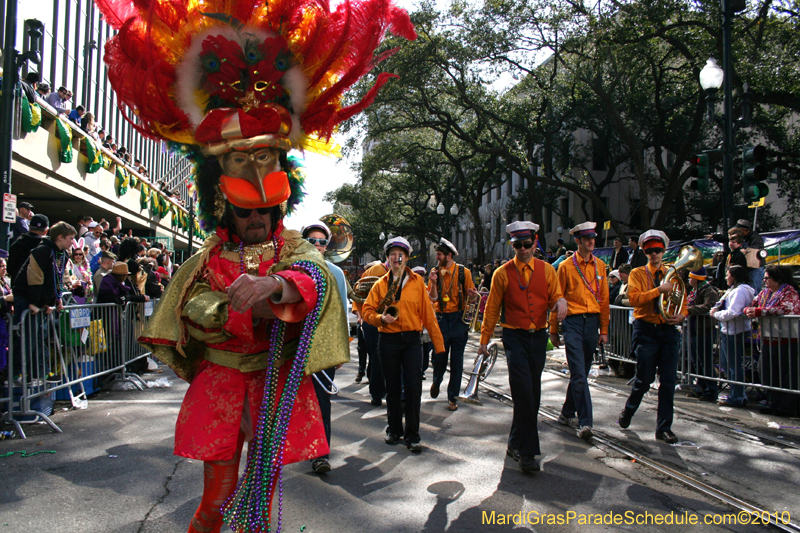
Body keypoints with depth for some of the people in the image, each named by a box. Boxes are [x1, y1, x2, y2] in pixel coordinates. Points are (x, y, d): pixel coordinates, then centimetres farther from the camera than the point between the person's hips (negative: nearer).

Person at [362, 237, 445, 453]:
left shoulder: (417, 282, 4)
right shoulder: (380, 284, 7)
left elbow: (428, 313, 2)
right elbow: (367, 311, 4)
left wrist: (438, 343, -2)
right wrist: (381, 318, -17)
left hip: (412, 339, -1)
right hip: (388, 340, 1)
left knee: (413, 387, -4)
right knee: (392, 388, 11)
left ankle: (412, 436, 7)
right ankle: (394, 430, 26)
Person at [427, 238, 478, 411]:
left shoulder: (463, 272, 0)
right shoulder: (435, 272, 4)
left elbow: (470, 296, 4)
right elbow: (432, 298, -3)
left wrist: (473, 295, -19)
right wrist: (433, 282, -18)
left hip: (459, 319, -1)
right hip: (441, 318, 1)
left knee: (456, 359, 1)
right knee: (439, 356, 4)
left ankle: (453, 397, 12)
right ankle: (436, 382, 36)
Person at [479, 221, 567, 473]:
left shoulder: (547, 270, 6)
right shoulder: (503, 273, 1)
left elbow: (555, 297, 8)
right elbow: (492, 309, 5)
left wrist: (561, 302, -18)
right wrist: (484, 340, 4)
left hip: (538, 336, 3)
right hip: (515, 337, -3)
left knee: (532, 393, 9)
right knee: (523, 391, -13)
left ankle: (516, 444, 26)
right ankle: (527, 452, -5)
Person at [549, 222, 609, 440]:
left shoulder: (600, 266, 10)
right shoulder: (566, 266, -1)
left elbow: (604, 299, 13)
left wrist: (604, 329, 11)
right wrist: (554, 331, 2)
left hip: (592, 322, 4)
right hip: (573, 322, -4)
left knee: (581, 373, 12)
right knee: (579, 375, -10)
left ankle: (567, 412, 30)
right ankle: (585, 422, -7)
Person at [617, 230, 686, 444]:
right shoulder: (637, 273, 3)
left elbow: (683, 300, 14)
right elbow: (633, 298, -12)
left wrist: (681, 315, -6)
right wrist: (659, 290, -19)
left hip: (669, 330, 3)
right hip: (646, 330, -3)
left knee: (669, 381, 1)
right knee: (644, 379, 0)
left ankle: (664, 428, 11)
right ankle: (628, 412, 27)